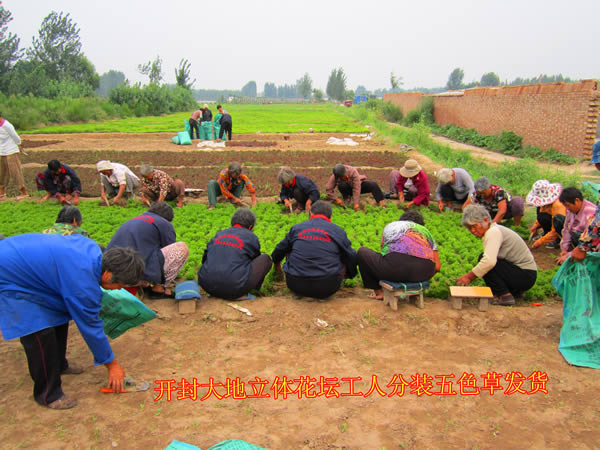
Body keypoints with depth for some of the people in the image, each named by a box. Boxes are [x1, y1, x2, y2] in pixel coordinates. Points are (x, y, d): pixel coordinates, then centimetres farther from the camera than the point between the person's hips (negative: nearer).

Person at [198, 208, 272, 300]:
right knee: (265, 259, 11)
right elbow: (255, 259, 24)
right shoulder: (251, 237, 7)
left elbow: (205, 258, 21)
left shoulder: (218, 235, 16)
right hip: (234, 287, -5)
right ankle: (242, 294, 7)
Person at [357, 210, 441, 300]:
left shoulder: (391, 226, 28)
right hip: (422, 272, 4)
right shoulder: (426, 231, 30)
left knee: (362, 252, 22)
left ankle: (379, 291, 22)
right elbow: (437, 266, 22)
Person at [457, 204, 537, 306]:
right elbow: (490, 259, 13)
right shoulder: (494, 231, 12)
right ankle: (512, 291, 14)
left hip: (524, 276, -10)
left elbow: (490, 261, -32)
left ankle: (505, 296, -13)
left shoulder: (494, 232, -18)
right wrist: (470, 276, 3)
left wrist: (469, 276, -23)